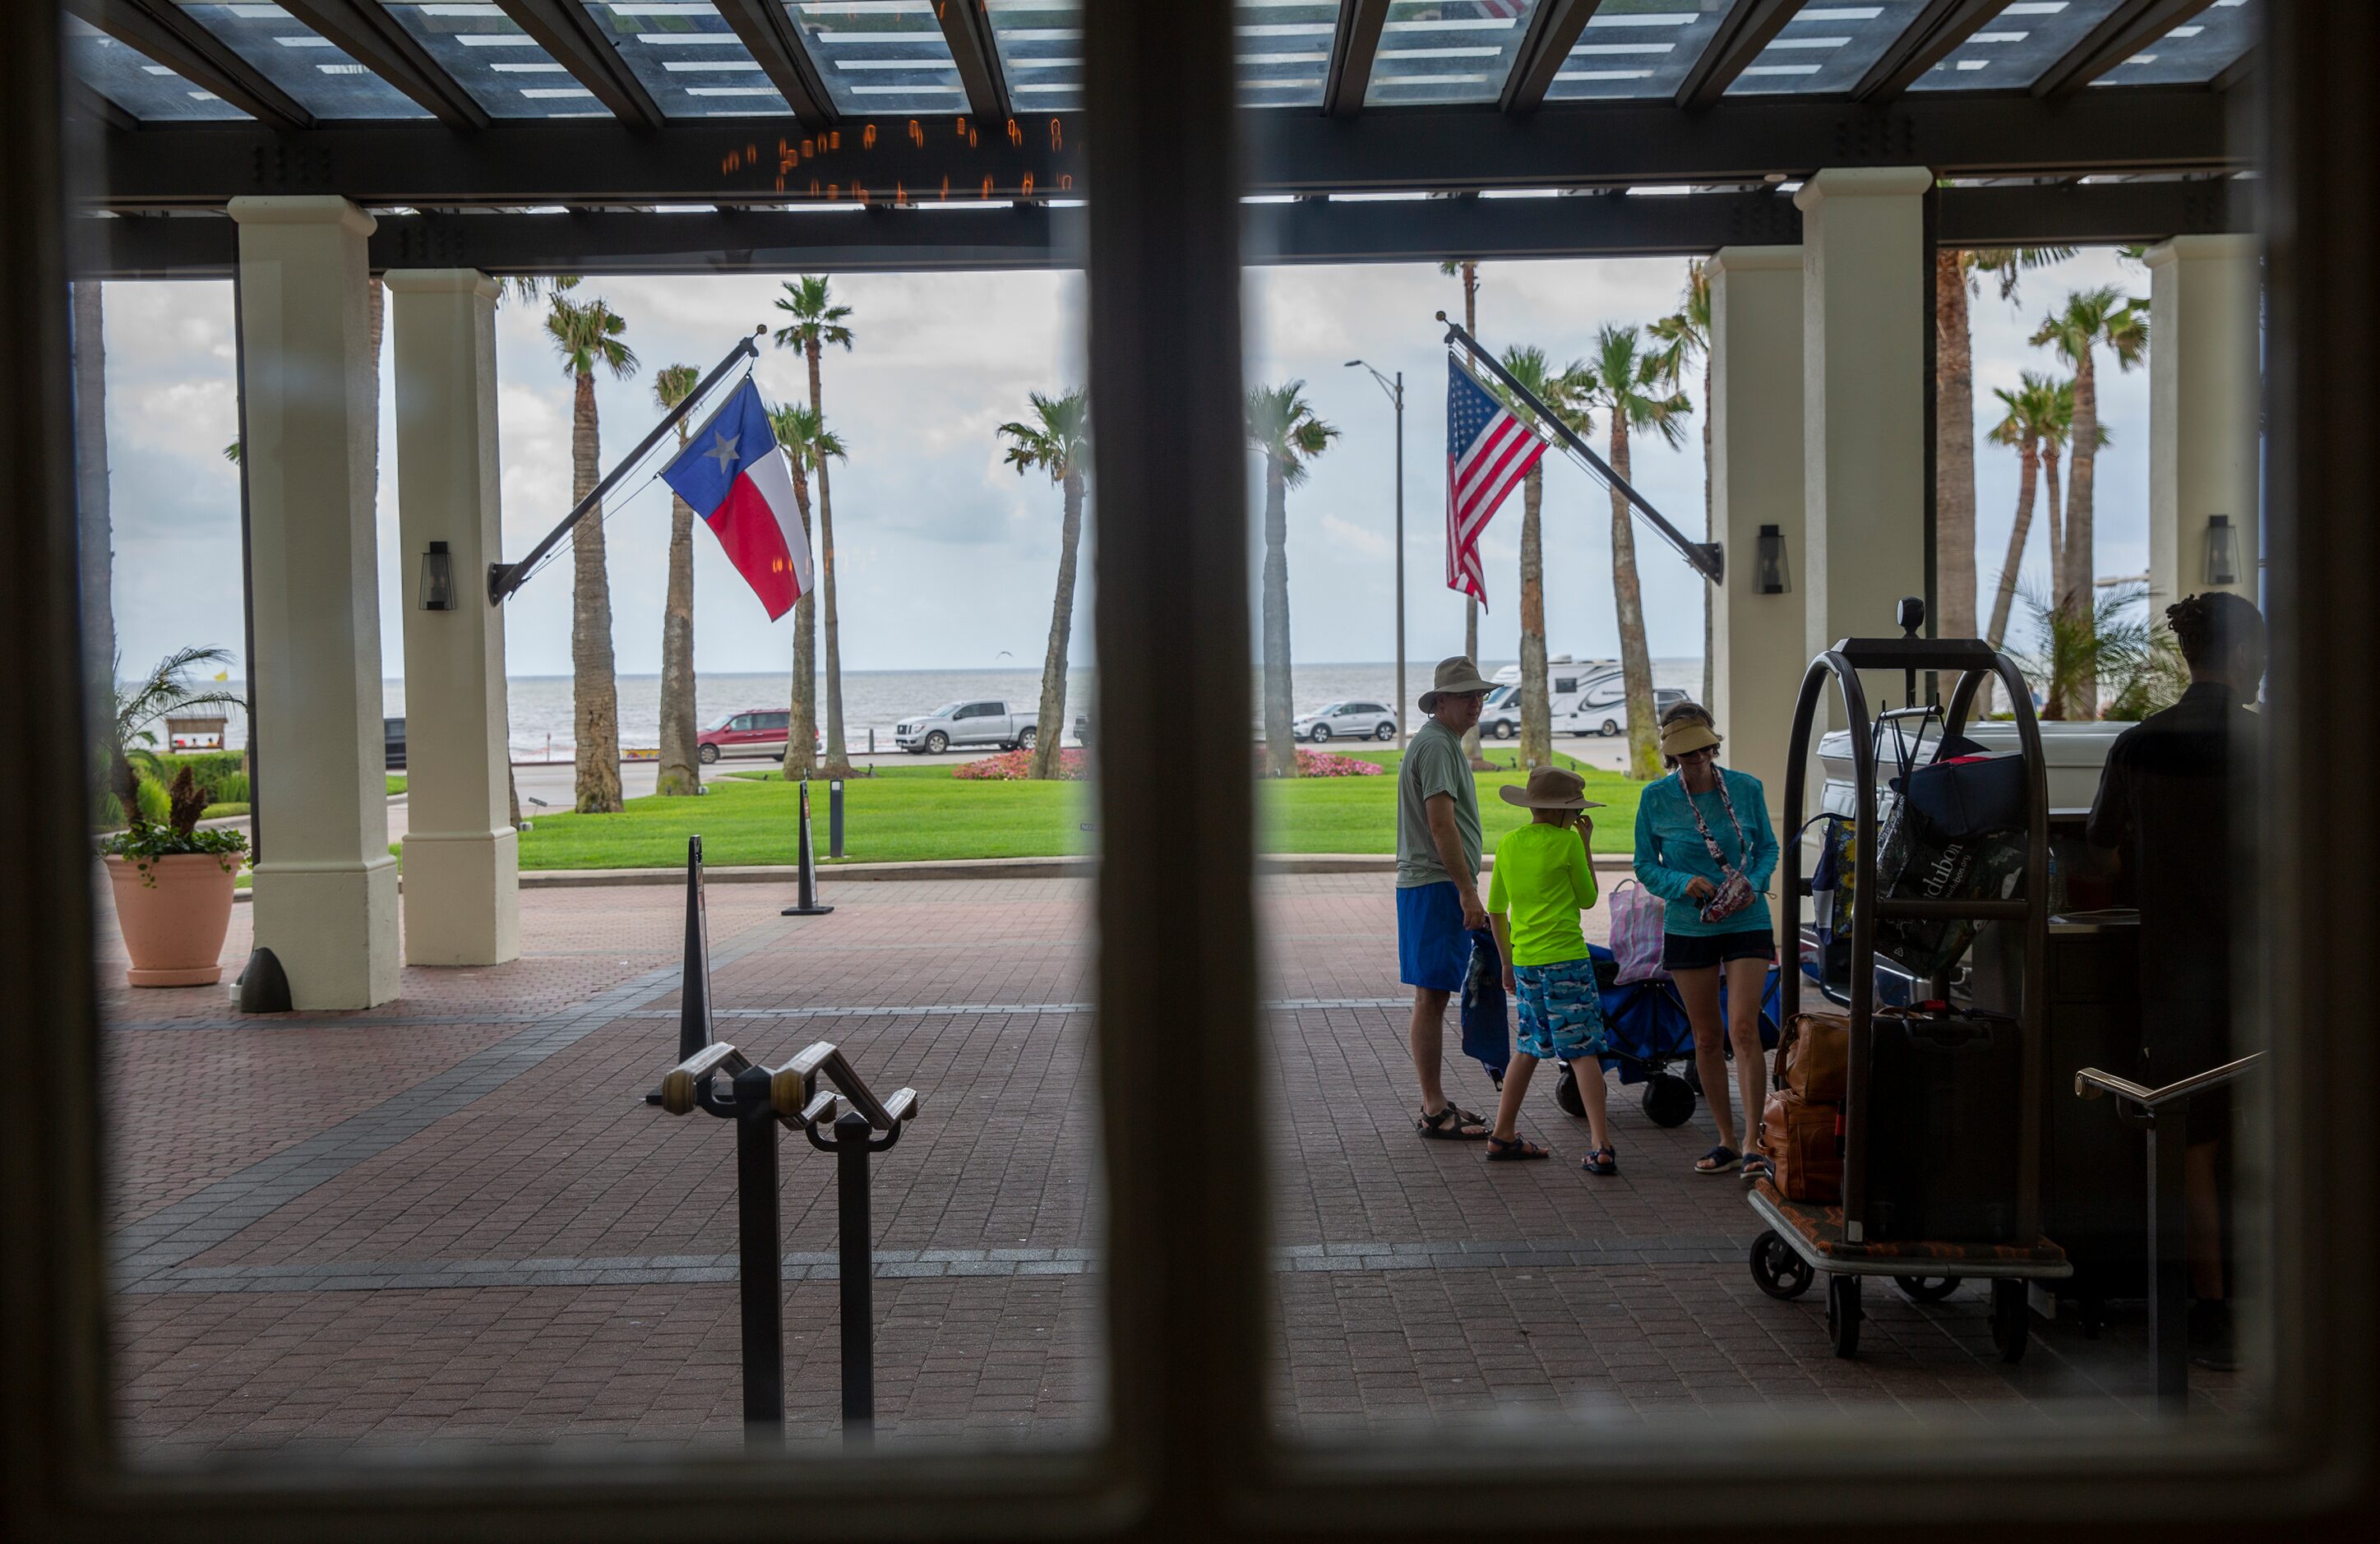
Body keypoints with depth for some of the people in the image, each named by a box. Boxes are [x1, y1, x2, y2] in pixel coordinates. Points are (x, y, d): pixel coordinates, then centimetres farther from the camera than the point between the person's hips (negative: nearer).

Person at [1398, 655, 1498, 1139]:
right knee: (1431, 999, -7)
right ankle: (1435, 1112, -4)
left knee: (1432, 999, 14)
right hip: (1436, 886, -11)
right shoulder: (1436, 744, -14)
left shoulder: (1445, 742, 20)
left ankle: (1436, 1102, 22)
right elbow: (1441, 825, -21)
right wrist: (1468, 891, -21)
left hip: (1432, 887, 11)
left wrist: (1464, 889, 25)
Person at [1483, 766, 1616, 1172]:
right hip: (1565, 958, -6)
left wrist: (1507, 962, 22)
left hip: (1525, 963, 6)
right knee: (1583, 1051, -4)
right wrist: (1585, 845, 8)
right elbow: (1588, 898, 3)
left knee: (1529, 1047, 18)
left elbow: (1496, 909, 13)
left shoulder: (1508, 843, 8)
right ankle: (1601, 1146, -10)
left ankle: (1503, 1135, 21)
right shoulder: (1567, 842, -8)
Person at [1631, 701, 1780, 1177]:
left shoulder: (1746, 788, -2)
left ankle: (1754, 1144, -11)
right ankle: (1726, 1140, 19)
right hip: (1688, 928, 1)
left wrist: (1754, 883, -10)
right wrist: (1682, 883, -15)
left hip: (1747, 924, -1)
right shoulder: (1656, 798, -3)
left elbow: (1768, 848, 10)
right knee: (1707, 1039, 7)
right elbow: (1645, 866, 4)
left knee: (1743, 1030, -13)